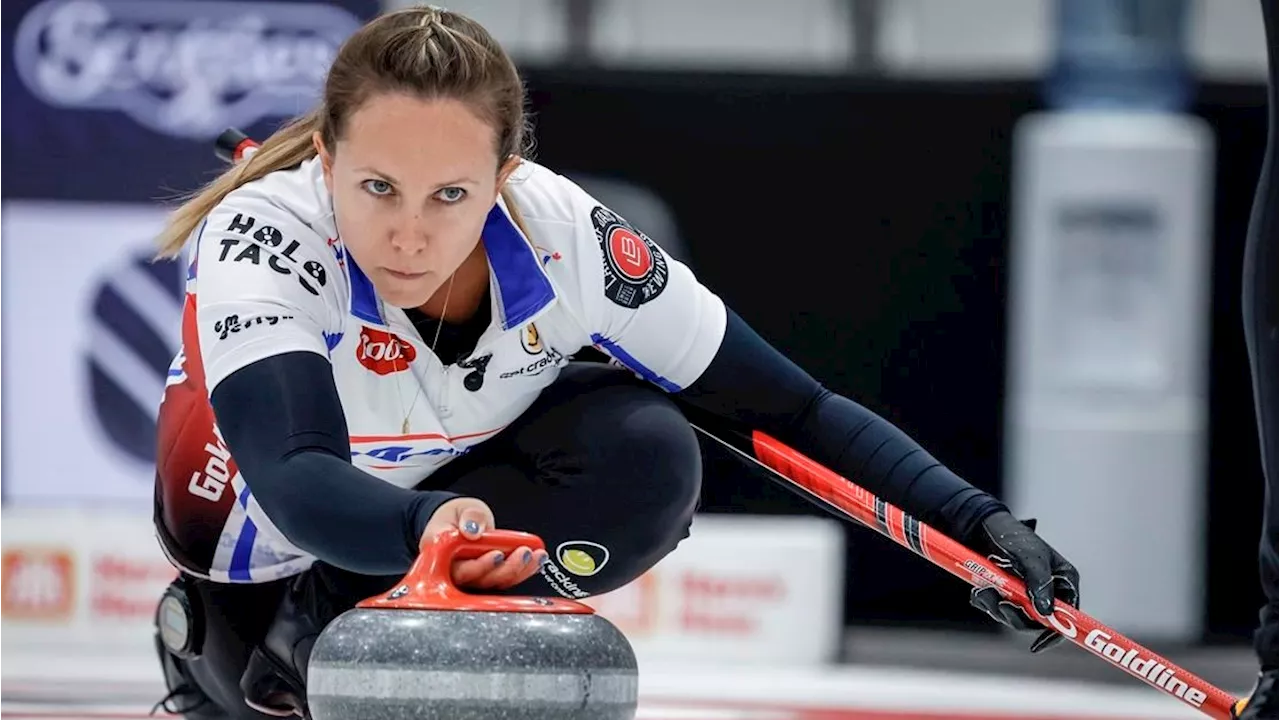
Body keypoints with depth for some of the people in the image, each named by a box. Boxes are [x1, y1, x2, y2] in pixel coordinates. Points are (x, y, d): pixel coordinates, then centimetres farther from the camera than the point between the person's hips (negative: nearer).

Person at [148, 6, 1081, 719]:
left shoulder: (566, 240, -29)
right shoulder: (261, 238, -38)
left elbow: (792, 410, -20)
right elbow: (297, 481, -52)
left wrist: (977, 521, -32)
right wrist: (428, 526, -74)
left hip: (465, 483, 2)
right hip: (255, 532, -2)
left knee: (647, 455, -27)